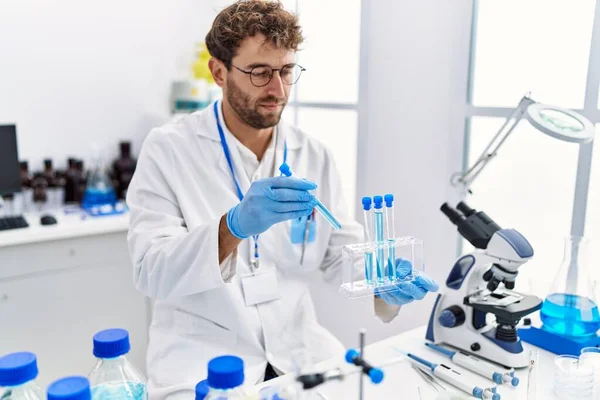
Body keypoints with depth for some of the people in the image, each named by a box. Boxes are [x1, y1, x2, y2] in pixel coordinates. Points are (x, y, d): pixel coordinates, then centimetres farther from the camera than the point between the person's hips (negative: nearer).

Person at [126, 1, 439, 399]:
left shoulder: (315, 156, 3)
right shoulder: (168, 149, -9)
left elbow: (343, 254, 5)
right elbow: (152, 273, -18)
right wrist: (234, 225, -34)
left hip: (296, 347, 4)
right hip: (199, 356, -3)